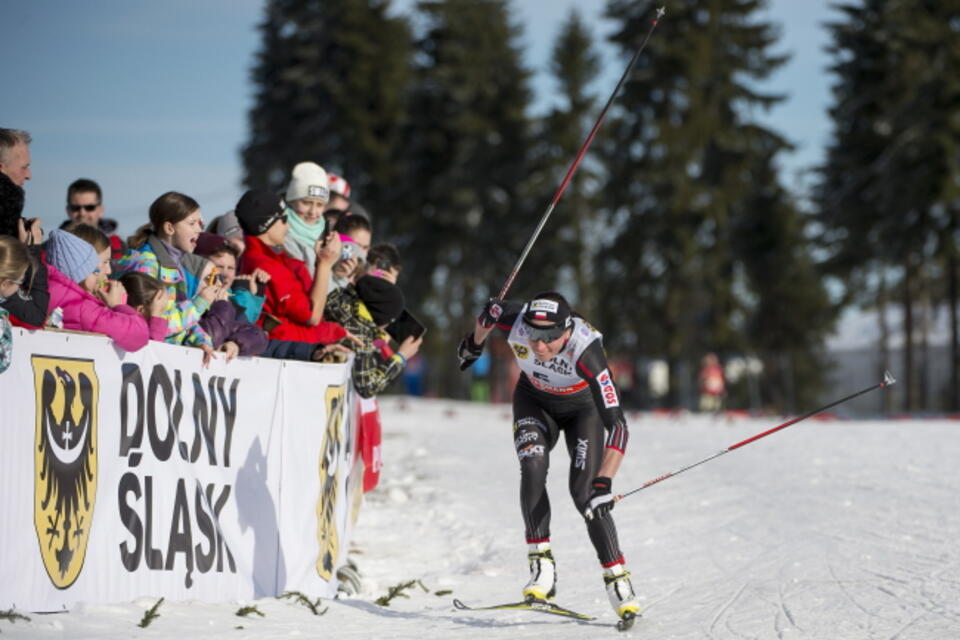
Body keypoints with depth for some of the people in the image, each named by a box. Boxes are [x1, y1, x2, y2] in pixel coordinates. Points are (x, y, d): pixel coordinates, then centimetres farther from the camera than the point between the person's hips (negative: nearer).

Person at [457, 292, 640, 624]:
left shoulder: (585, 349, -41)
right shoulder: (514, 320, -33)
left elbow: (616, 424, -44)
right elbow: (489, 311, -6)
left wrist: (604, 483, -53)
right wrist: (473, 344, 14)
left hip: (583, 407, -2)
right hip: (535, 401, 2)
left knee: (585, 493, -17)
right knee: (532, 465, -25)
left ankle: (618, 581, -4)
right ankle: (542, 565, -23)